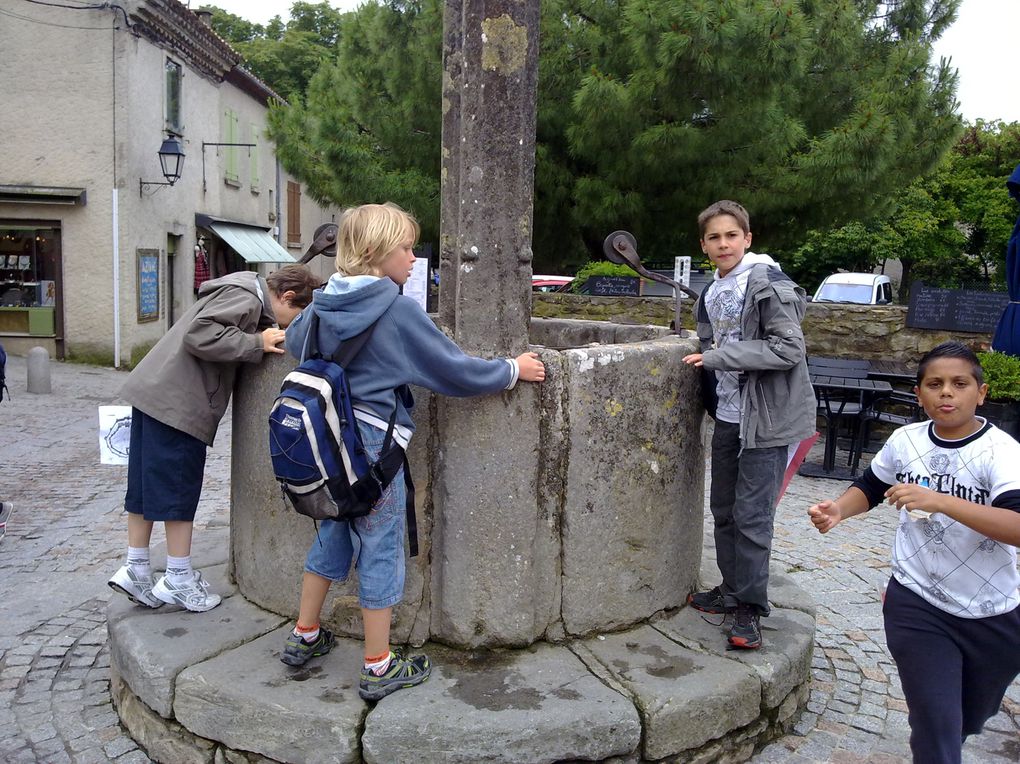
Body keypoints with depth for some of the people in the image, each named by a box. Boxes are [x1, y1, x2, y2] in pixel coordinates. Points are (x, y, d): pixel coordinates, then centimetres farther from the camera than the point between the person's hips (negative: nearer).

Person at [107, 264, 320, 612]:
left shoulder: (246, 295, 17)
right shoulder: (245, 297, -14)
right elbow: (200, 335, -25)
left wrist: (265, 338, 1)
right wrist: (258, 344, -18)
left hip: (156, 393, 10)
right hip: (176, 403, -10)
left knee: (147, 485, 14)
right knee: (179, 489, 1)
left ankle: (136, 570, 24)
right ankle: (179, 580, 12)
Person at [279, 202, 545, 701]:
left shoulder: (324, 303, 5)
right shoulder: (397, 310, -15)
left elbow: (294, 343, 25)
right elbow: (454, 370, -11)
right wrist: (513, 370, 1)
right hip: (374, 442, -7)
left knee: (332, 537, 22)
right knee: (381, 551, 4)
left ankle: (303, 637, 34)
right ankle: (379, 669, 16)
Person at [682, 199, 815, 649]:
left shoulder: (768, 283, -13)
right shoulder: (712, 294, 12)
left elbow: (789, 348, -22)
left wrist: (717, 357, -22)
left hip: (766, 417, -8)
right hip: (728, 415, 8)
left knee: (752, 515, -4)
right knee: (724, 510, 14)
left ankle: (750, 609, 9)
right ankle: (732, 590, 29)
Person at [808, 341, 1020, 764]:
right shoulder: (905, 440, -6)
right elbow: (870, 487, 12)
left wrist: (939, 500, -42)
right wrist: (838, 509, -8)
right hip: (916, 606, 1)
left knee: (970, 719, 24)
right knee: (935, 729, -3)